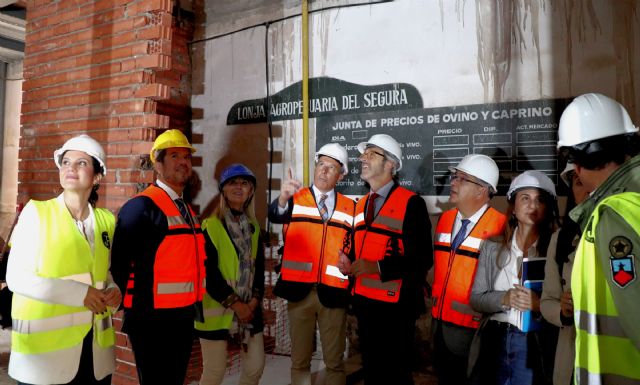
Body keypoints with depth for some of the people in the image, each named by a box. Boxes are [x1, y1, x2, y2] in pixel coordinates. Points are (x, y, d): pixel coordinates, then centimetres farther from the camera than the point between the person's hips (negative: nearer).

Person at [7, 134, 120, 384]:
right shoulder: (36, 212, -6)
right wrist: (80, 293, -17)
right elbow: (16, 278, -10)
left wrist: (113, 291, -3)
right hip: (44, 346, -3)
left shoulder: (106, 220, 5)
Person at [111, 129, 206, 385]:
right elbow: (120, 261, -19)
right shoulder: (141, 207, -15)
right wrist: (122, 303, -10)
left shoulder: (187, 210, 12)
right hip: (153, 321, -8)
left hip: (184, 319, 8)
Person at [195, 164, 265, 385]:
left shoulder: (254, 227, 10)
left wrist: (254, 300, -5)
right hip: (217, 309, -5)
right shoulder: (210, 227, -7)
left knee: (256, 366, 9)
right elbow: (209, 273, -13)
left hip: (250, 308, 5)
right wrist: (235, 304, -14)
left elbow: (259, 268, 8)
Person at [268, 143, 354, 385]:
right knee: (300, 360, 11)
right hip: (300, 291, -1)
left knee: (334, 362, 10)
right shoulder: (295, 198, 1)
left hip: (333, 293, 1)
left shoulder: (350, 207, 6)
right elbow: (275, 216, -20)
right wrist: (283, 197, -39)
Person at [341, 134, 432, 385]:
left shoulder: (411, 203, -12)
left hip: (395, 305, -7)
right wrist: (349, 263, -1)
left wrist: (377, 267, -24)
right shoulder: (361, 205, 13)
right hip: (364, 302, 7)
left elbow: (422, 259, -17)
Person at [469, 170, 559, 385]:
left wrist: (540, 304, -21)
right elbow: (476, 298, 3)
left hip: (533, 345, -2)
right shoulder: (492, 246, 4)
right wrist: (504, 299, -15)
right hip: (493, 342, 2)